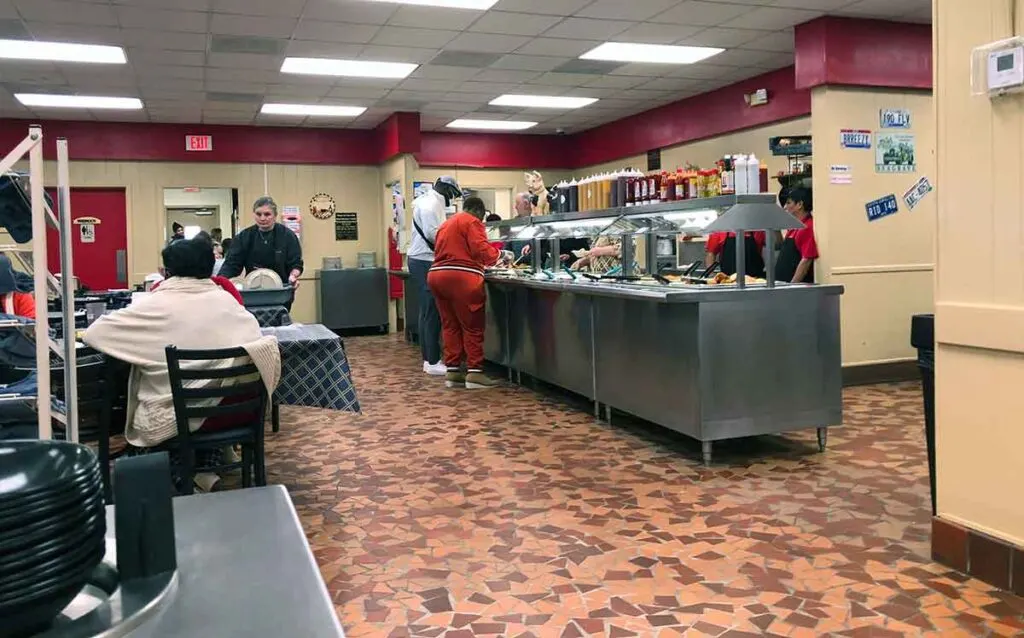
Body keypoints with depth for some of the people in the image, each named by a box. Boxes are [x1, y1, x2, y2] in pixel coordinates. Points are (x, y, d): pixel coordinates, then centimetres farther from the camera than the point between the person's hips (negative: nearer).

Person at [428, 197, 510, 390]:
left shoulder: (446, 224, 25)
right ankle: (474, 373, -3)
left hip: (436, 275, 8)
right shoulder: (472, 222, 0)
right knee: (473, 327, -2)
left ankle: (452, 371, 12)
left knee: (451, 326, 12)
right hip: (460, 278, -8)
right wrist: (501, 254, 7)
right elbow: (482, 250, -10)